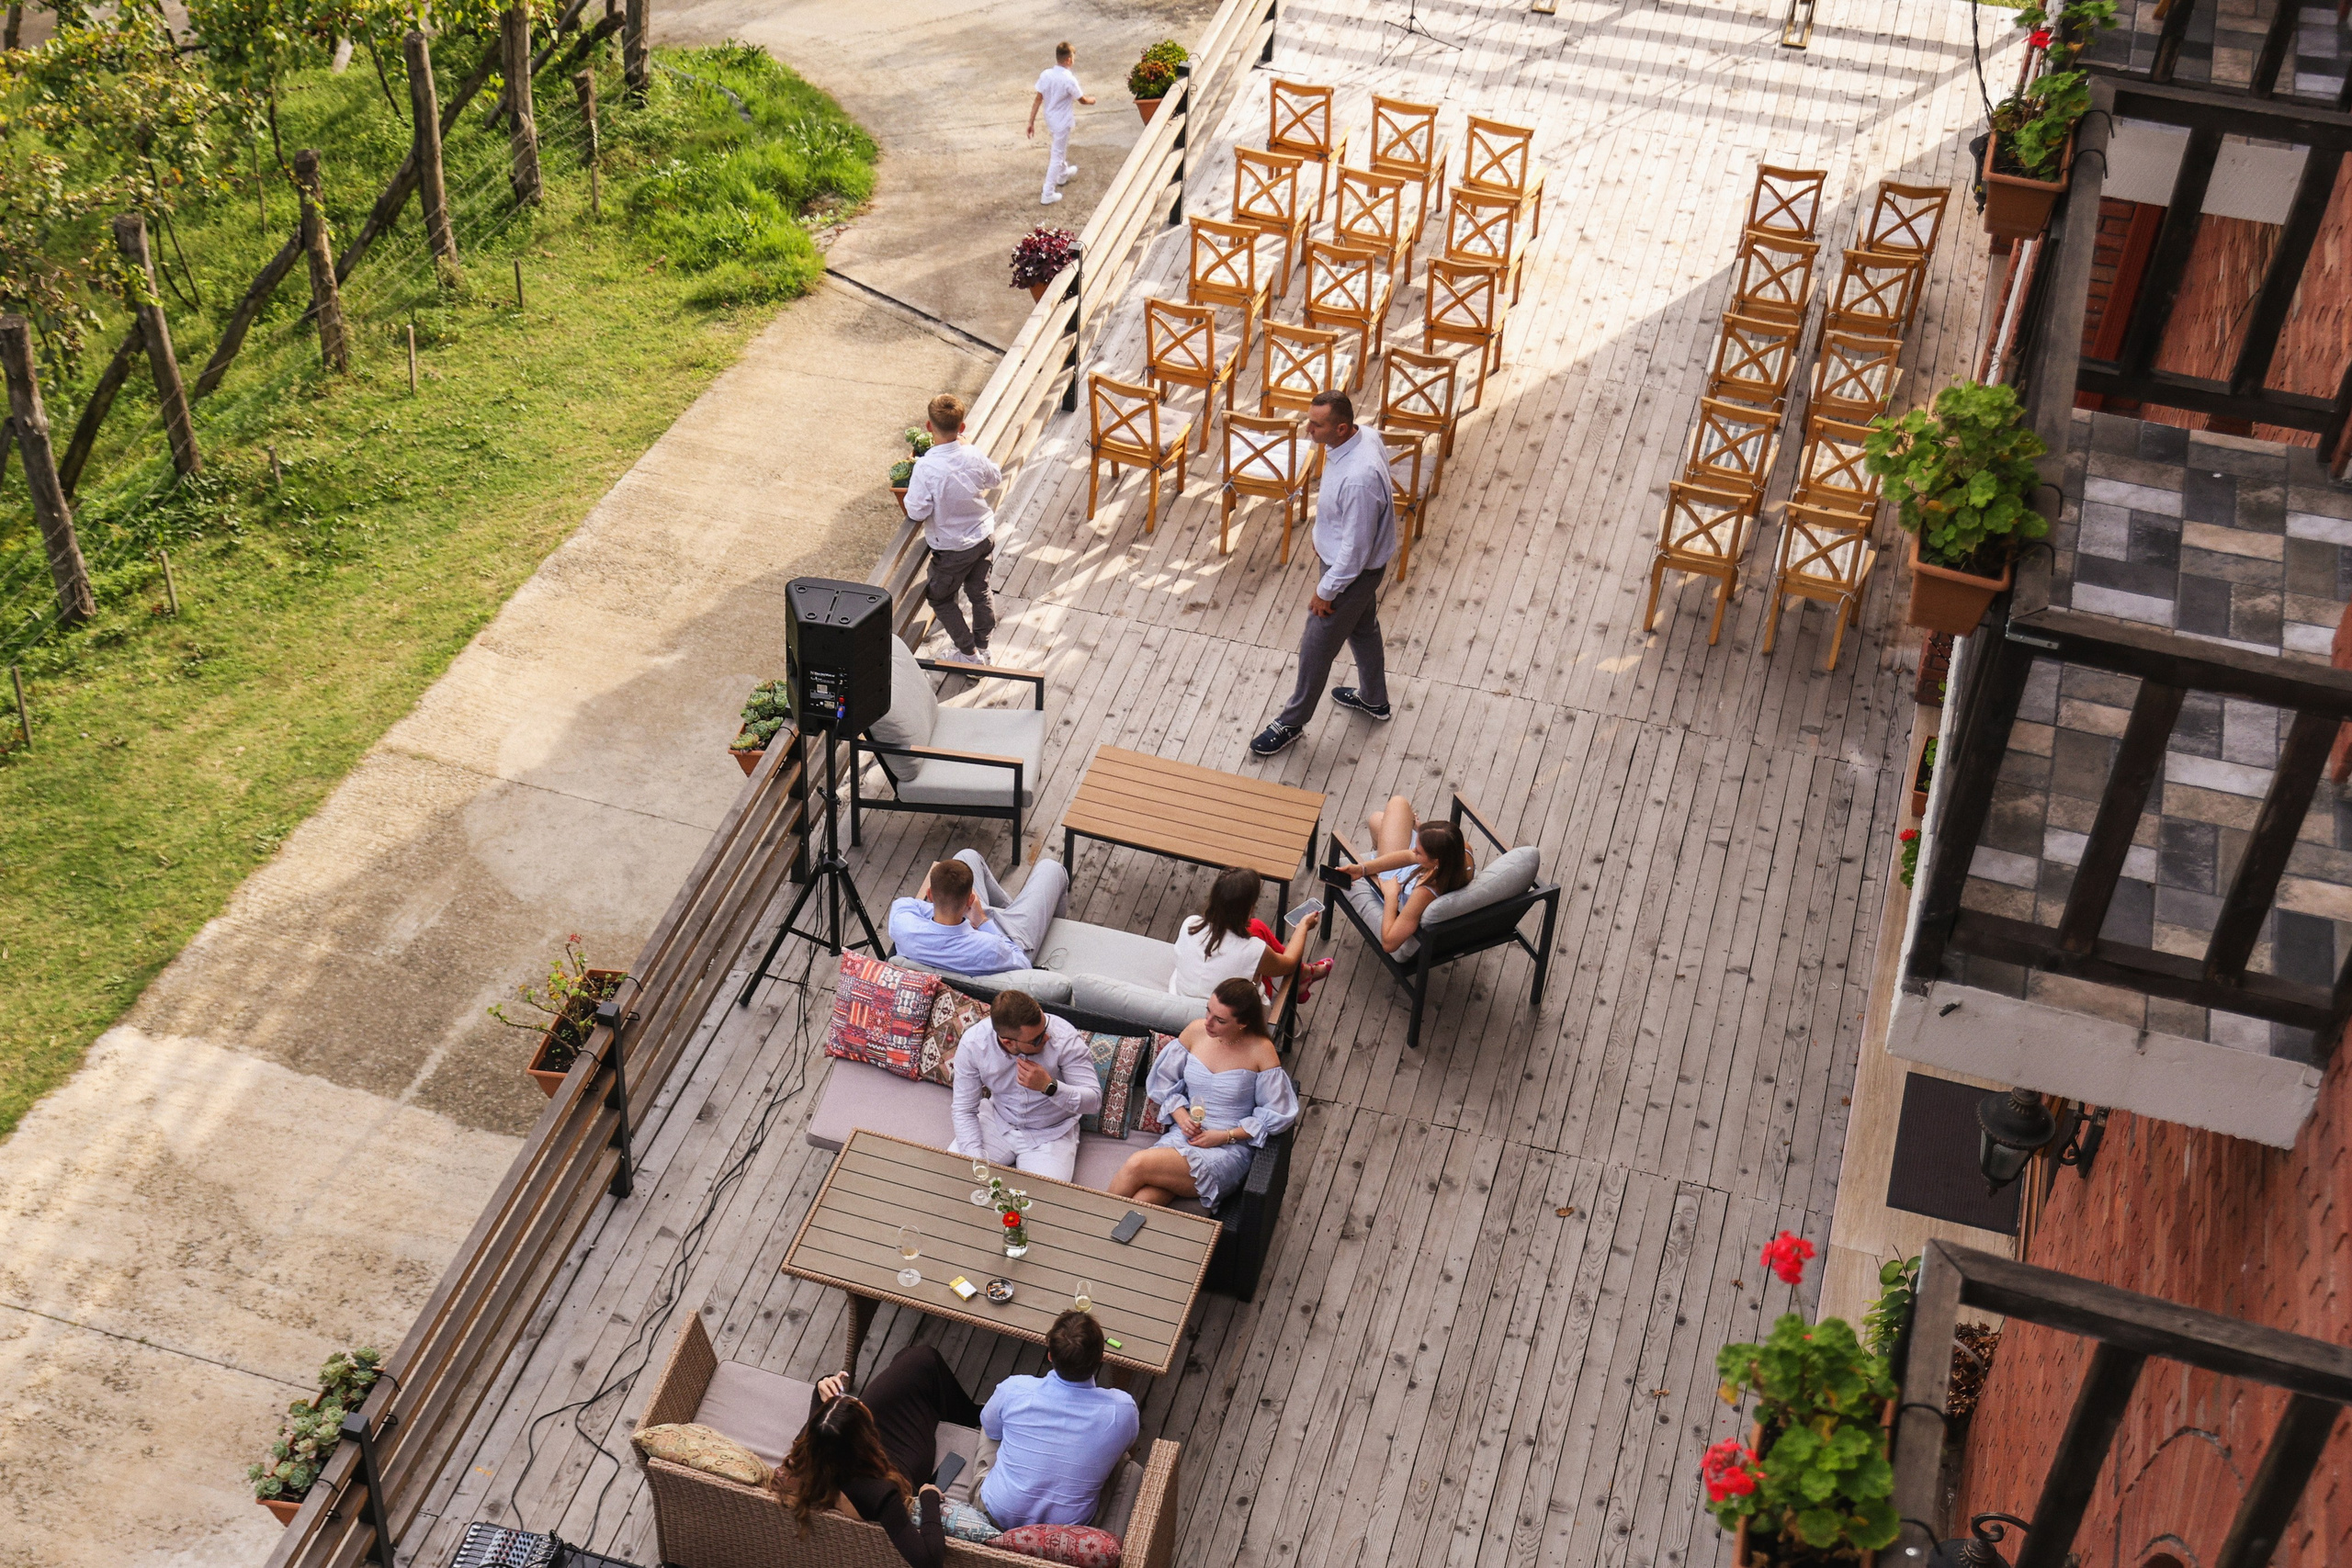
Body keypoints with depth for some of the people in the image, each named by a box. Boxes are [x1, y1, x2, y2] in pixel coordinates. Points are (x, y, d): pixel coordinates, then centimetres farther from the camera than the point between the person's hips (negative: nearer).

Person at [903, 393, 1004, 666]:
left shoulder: (926, 467, -29)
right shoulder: (973, 457, -14)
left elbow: (916, 511, -25)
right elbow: (996, 478, 7)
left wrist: (912, 487, -5)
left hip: (953, 548, -5)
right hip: (985, 537, 5)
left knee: (940, 598, 18)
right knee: (979, 592, 24)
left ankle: (970, 653, 24)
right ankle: (982, 647, 38)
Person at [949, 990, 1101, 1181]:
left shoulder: (1065, 1037, -27)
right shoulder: (972, 1044, -21)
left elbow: (1094, 1100, -21)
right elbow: (964, 1111, -11)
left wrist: (1049, 1086, -39)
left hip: (1051, 1133, -2)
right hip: (997, 1121, 2)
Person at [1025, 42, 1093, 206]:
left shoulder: (1046, 75, -10)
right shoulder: (1069, 79, -26)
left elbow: (1038, 99, -6)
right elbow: (1082, 100, -12)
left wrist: (1031, 122, 0)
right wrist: (1091, 100, 12)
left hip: (1050, 119, 7)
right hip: (1062, 122, -6)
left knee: (1059, 149, 31)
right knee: (1057, 156, 3)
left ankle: (1063, 174, 56)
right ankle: (1048, 195, 5)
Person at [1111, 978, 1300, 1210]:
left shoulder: (1261, 1051, -10)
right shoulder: (1196, 1031, 2)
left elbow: (1276, 1115, -5)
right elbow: (1164, 1082, 13)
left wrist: (1226, 1136, -11)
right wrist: (1181, 1116, -5)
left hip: (1229, 1149, -4)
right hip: (1183, 1135, 4)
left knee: (1136, 1165, -28)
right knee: (1141, 1203, -29)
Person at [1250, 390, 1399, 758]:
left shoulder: (1358, 478, -41)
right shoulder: (1364, 434, -13)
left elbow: (1355, 548, -32)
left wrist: (1326, 591, -19)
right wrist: (1324, 538, 19)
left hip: (1352, 570, -9)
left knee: (1316, 648, 11)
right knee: (1363, 628, 30)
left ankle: (1291, 723, 32)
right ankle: (1374, 699, 53)